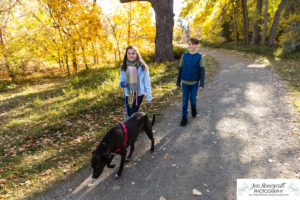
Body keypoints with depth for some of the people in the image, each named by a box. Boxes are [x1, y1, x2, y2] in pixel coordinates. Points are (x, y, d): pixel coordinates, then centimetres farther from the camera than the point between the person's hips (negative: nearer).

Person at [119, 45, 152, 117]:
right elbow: (121, 78, 12)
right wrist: (121, 83, -13)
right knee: (129, 114, 15)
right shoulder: (123, 67, -1)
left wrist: (149, 96, -3)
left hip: (139, 94, -4)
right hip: (128, 94, 4)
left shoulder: (142, 67, -10)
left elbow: (147, 82, -4)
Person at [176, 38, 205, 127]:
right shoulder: (184, 55, -1)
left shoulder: (199, 56, -5)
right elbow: (180, 69, 4)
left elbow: (202, 71, -4)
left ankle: (194, 108, 40)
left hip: (194, 82, -1)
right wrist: (178, 82, 5)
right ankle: (184, 117, 14)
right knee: (185, 99, 4)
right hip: (185, 82, 1)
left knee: (193, 98, 7)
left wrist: (202, 84, -9)